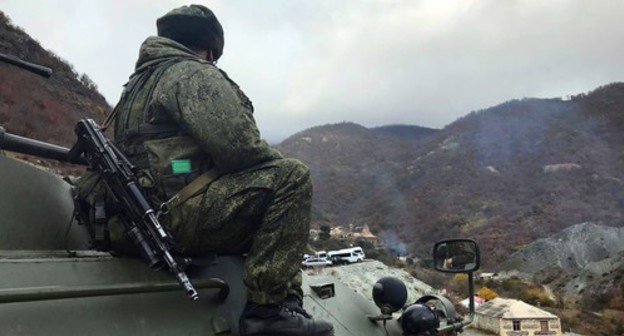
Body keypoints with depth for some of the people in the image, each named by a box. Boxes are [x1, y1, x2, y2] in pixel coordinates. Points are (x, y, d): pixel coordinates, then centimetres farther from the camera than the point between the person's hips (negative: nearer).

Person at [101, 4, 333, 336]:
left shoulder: (139, 82, 25)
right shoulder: (193, 74, -5)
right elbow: (239, 145, -18)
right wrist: (279, 165, 2)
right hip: (179, 214, -10)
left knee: (268, 210, 24)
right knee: (290, 177, -15)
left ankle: (288, 302, 16)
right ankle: (266, 308, -17)